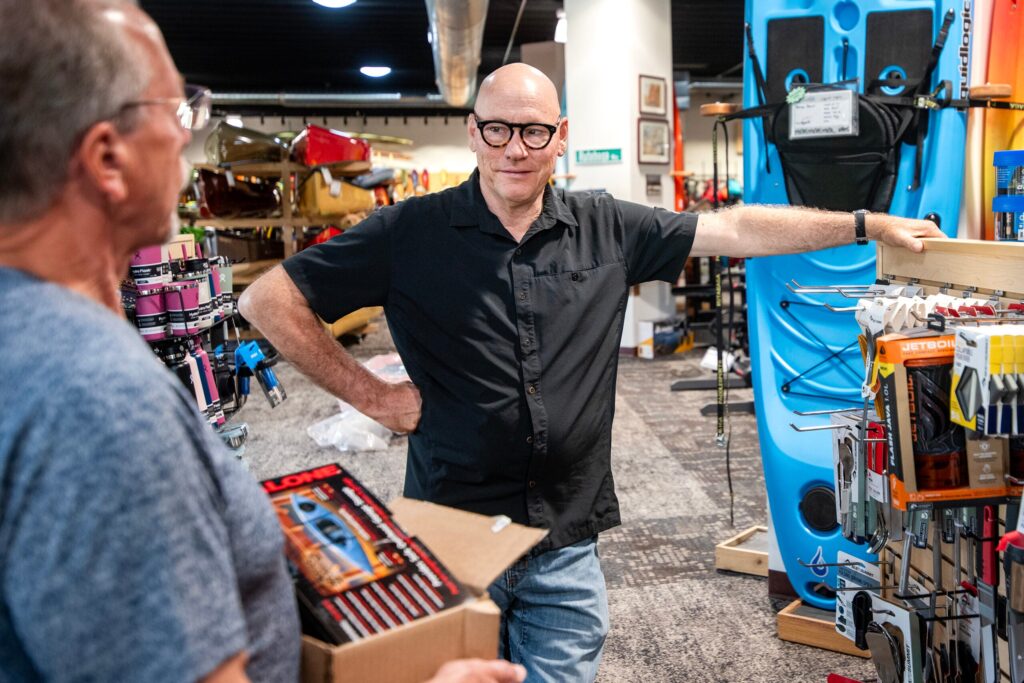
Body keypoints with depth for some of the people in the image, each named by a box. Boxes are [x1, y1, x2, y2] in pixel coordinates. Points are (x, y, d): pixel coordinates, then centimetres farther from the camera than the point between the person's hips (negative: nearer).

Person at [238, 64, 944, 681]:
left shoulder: (607, 229, 2)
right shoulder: (411, 232, -7)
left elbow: (738, 229, 5)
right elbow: (269, 299, -6)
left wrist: (869, 224, 5)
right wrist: (371, 394, -9)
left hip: (567, 544, 2)